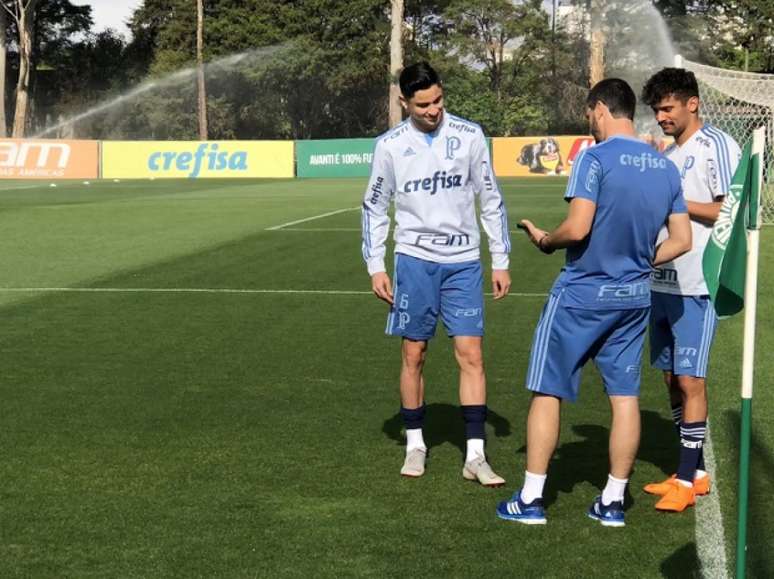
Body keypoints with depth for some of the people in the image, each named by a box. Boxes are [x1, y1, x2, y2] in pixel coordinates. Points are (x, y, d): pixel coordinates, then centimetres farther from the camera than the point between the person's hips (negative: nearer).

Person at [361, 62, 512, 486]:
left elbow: (491, 199, 5)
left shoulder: (469, 135, -1)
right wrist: (375, 267, 2)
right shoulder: (390, 145, -1)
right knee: (413, 355, 6)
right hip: (415, 259, 0)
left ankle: (475, 456, -1)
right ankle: (415, 444, 21)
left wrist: (501, 261, 4)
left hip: (463, 262, 0)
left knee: (471, 355, -5)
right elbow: (374, 208, 8)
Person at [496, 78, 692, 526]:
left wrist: (544, 240, -3)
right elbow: (682, 241, 6)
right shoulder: (666, 168, 5)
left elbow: (578, 228, -22)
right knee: (626, 397, 10)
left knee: (548, 392, 5)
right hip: (635, 297, 6)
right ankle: (614, 501, 16)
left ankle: (531, 500, 9)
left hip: (582, 294, -6)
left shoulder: (596, 158, -15)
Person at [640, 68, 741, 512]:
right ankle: (695, 472, 20)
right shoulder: (668, 155, 18)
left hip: (697, 285, -8)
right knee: (672, 378, 10)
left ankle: (688, 478, 0)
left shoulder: (716, 145, -7)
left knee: (690, 379, -7)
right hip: (664, 280, 8)